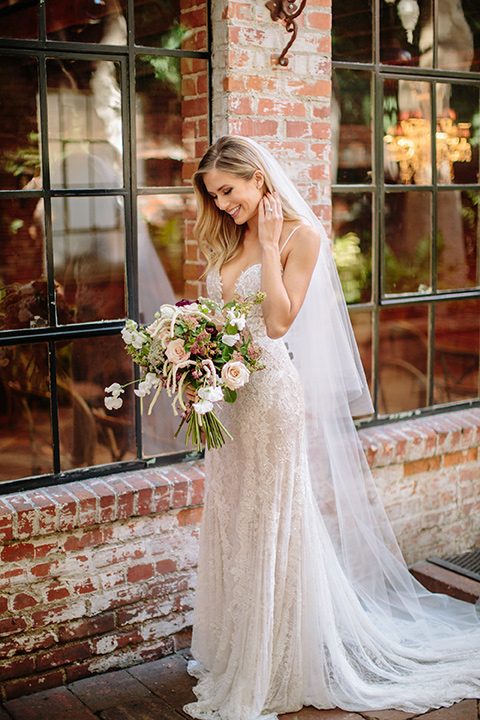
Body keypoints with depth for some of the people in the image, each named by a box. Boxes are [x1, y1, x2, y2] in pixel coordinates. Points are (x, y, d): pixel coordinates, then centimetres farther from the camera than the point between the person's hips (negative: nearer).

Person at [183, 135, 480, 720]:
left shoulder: (300, 234, -8)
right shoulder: (227, 241, 13)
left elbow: (278, 321, -17)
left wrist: (269, 244, -14)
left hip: (270, 390, -7)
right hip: (225, 393, 7)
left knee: (270, 523, 2)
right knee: (228, 522, 15)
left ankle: (275, 665, 18)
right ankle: (234, 653, 33)